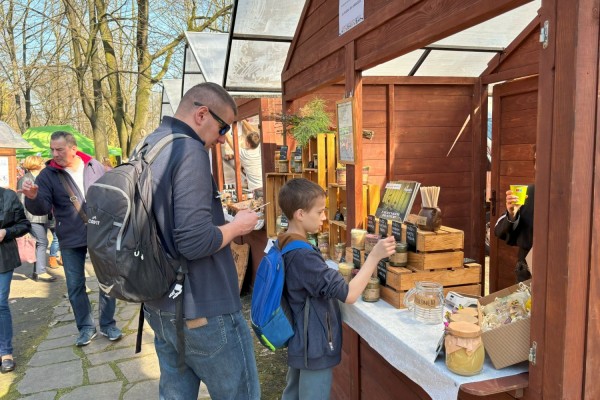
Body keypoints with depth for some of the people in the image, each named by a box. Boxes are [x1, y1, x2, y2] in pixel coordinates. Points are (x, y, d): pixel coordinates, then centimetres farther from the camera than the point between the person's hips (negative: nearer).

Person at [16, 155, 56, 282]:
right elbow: (21, 199, -11)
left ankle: (37, 272, 15)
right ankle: (41, 272, -5)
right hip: (32, 218, -8)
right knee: (42, 243, -10)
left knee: (40, 244, 9)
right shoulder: (25, 180, -7)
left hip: (42, 217, 8)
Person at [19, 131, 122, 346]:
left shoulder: (94, 166, -2)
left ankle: (108, 324, 23)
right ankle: (86, 327, 25)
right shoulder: (48, 175, -5)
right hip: (71, 240, 0)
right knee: (75, 286, 7)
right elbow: (43, 208, -10)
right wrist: (33, 197, -32)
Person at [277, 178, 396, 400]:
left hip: (299, 340, 9)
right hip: (314, 346, -9)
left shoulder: (284, 245, 1)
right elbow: (348, 295, -30)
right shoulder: (303, 255, -29)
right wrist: (374, 256, -28)